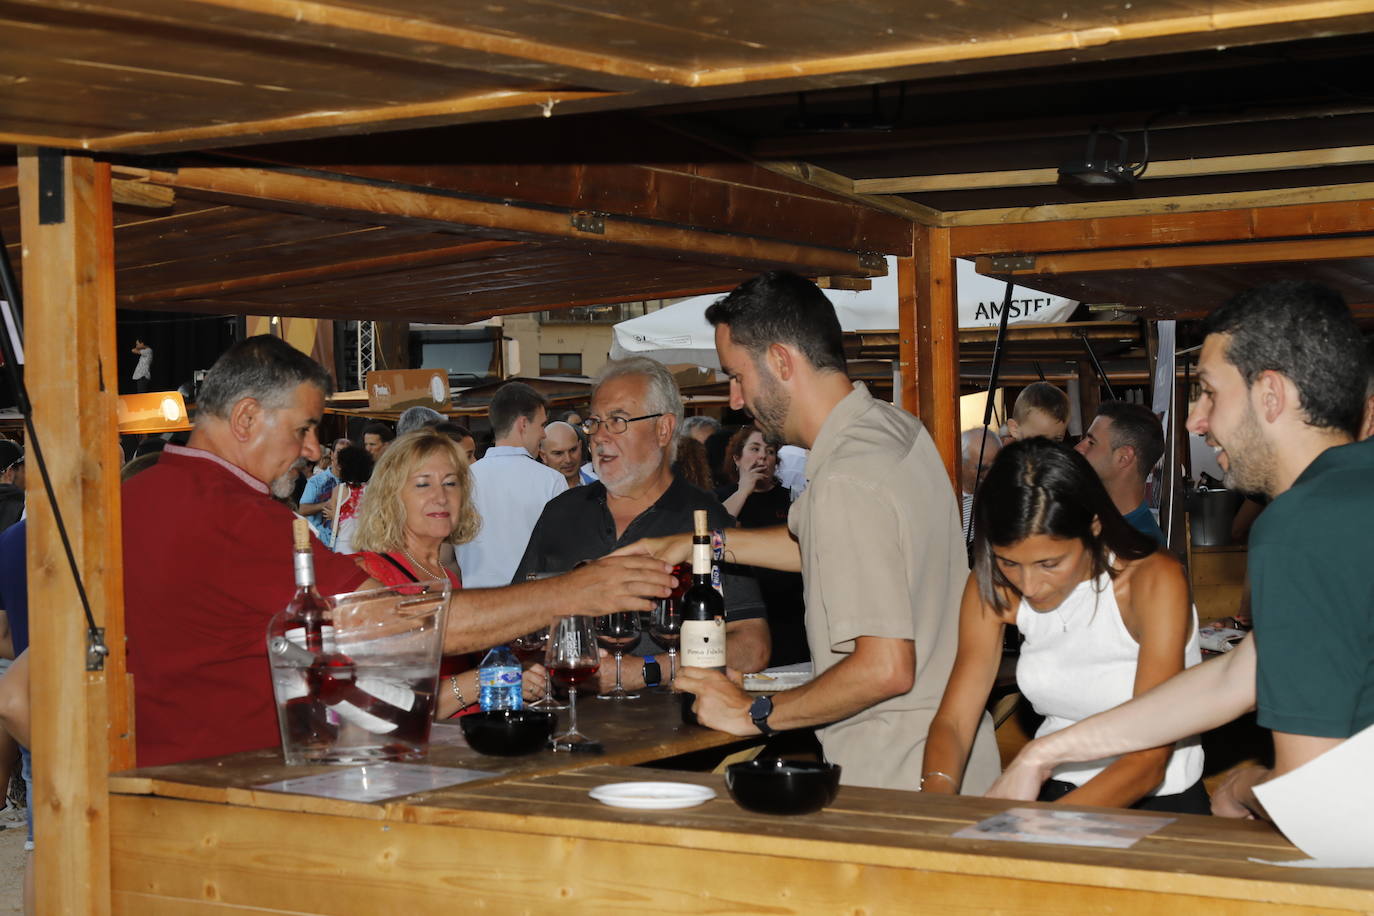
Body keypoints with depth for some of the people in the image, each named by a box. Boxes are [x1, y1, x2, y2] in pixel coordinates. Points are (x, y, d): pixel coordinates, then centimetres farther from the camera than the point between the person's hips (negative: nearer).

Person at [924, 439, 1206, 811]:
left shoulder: (1154, 581, -19)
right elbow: (952, 719, -4)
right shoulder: (993, 586, -5)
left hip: (1158, 801, -4)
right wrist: (935, 799, -26)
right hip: (1053, 793, 4)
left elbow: (1148, 764, -23)